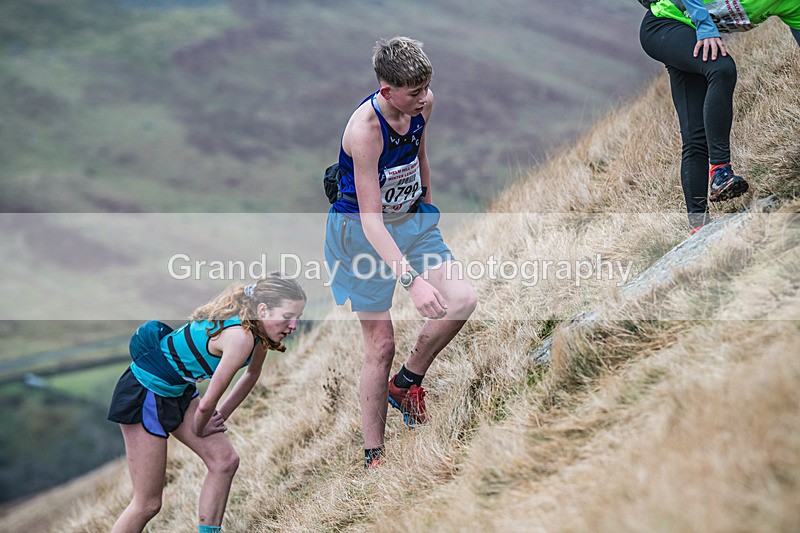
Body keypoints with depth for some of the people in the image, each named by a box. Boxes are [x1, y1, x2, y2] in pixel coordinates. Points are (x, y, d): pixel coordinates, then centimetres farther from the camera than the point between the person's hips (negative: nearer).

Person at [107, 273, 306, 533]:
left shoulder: (257, 329, -4)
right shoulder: (241, 337, -32)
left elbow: (252, 374, 18)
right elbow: (207, 403, -23)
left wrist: (222, 416, 19)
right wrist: (199, 430, -3)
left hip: (178, 391, 9)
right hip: (143, 394, -9)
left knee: (225, 460, 1)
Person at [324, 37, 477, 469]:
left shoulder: (422, 105, -9)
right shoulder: (365, 129, -31)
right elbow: (371, 221, -32)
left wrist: (427, 205, 26)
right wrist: (412, 279, -38)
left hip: (410, 219, 6)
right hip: (361, 232, -6)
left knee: (462, 300, -13)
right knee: (381, 344, -4)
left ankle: (406, 383, 11)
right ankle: (373, 457, 10)